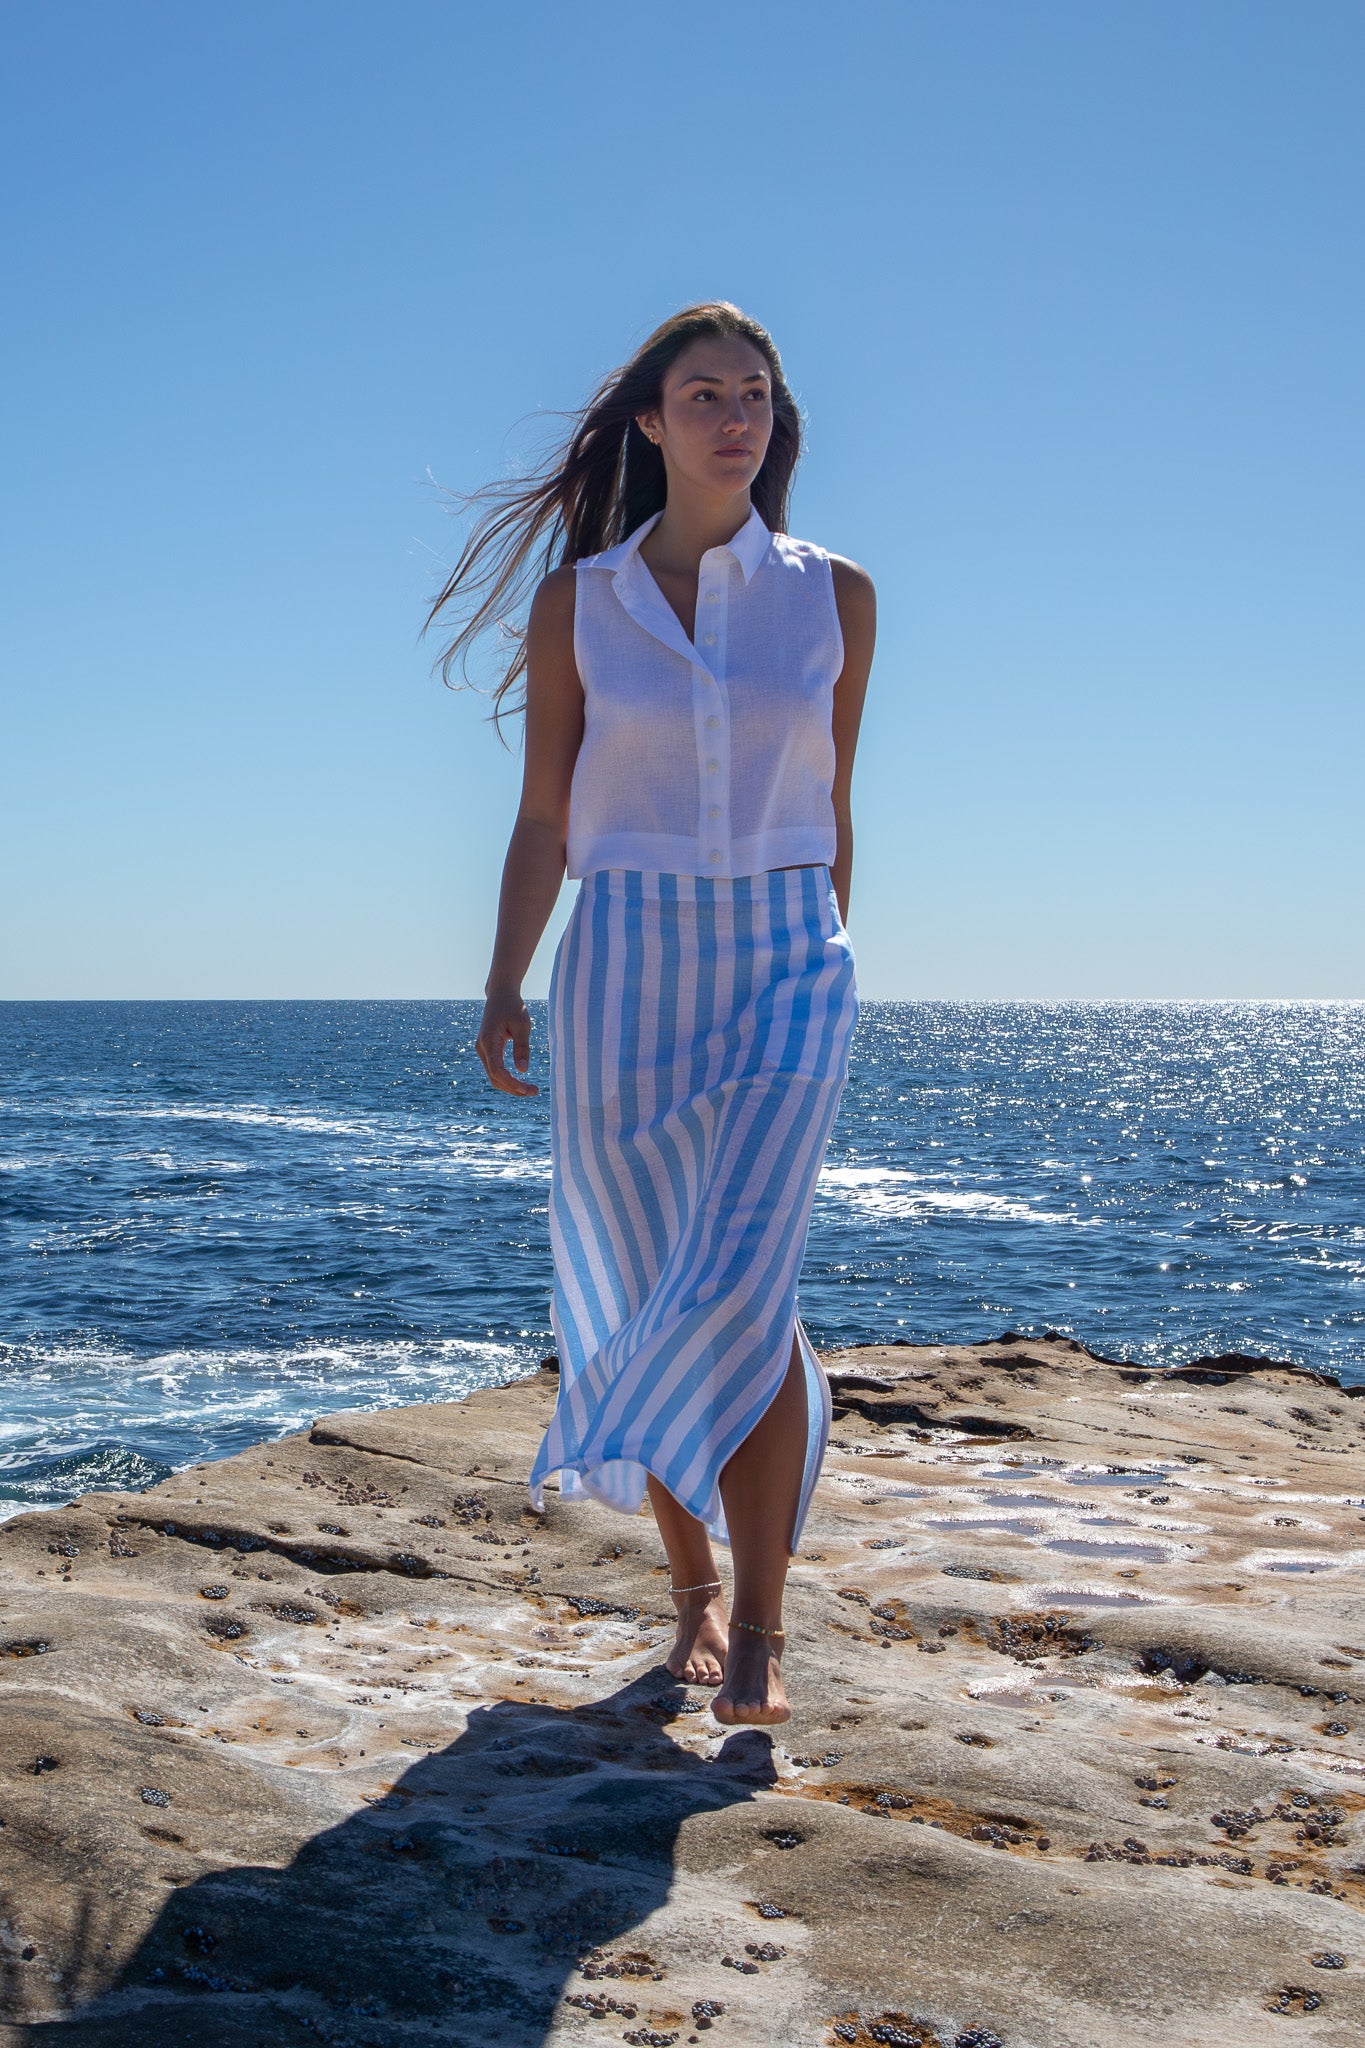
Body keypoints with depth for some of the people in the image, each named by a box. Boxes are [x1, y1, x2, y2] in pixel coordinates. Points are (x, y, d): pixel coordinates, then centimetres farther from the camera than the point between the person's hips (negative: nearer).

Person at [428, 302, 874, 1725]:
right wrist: (504, 982, -4)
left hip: (782, 963, -1)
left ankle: (759, 1629, -7)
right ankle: (694, 1592, 23)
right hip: (626, 966, 1)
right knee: (650, 1297, 5)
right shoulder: (577, 602, 5)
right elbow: (543, 817, 5)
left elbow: (831, 805, 13)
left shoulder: (834, 595, 6)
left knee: (740, 1285, -16)